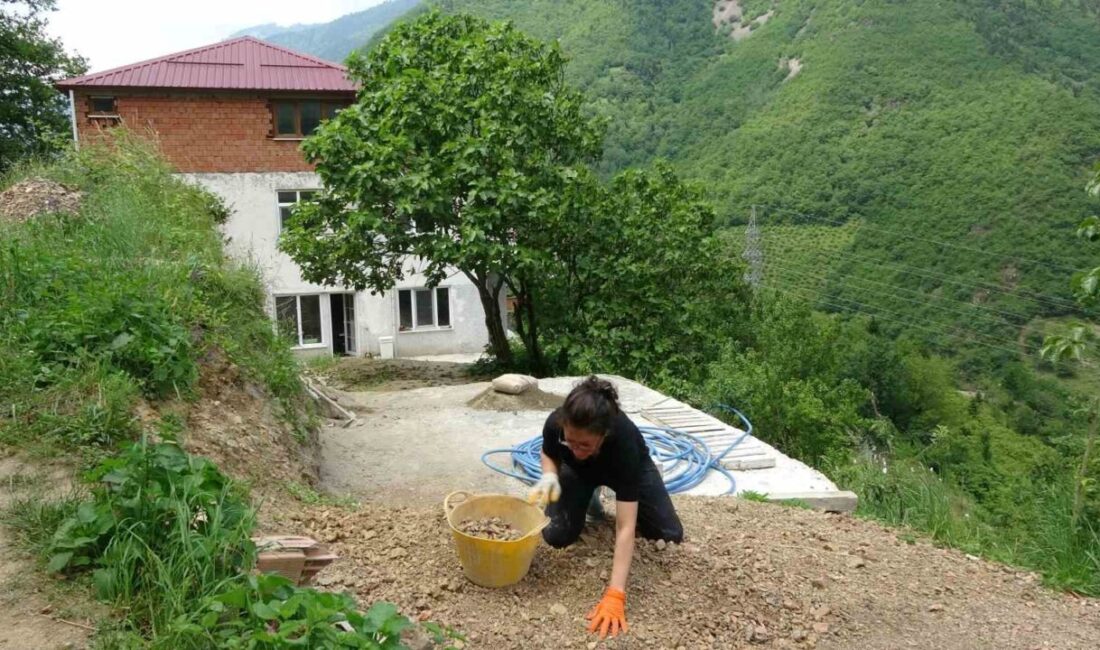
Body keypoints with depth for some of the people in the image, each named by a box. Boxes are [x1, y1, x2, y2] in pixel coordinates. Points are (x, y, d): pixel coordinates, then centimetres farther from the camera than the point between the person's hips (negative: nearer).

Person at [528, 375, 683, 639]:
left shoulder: (624, 440, -45)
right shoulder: (555, 424, -38)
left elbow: (626, 528, -45)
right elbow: (549, 454, -10)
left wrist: (615, 595, -51)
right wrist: (550, 478, -34)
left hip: (629, 467, -2)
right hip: (578, 470, 2)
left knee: (670, 535, -11)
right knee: (556, 536, -16)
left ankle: (624, 498, 17)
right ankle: (589, 501, 15)